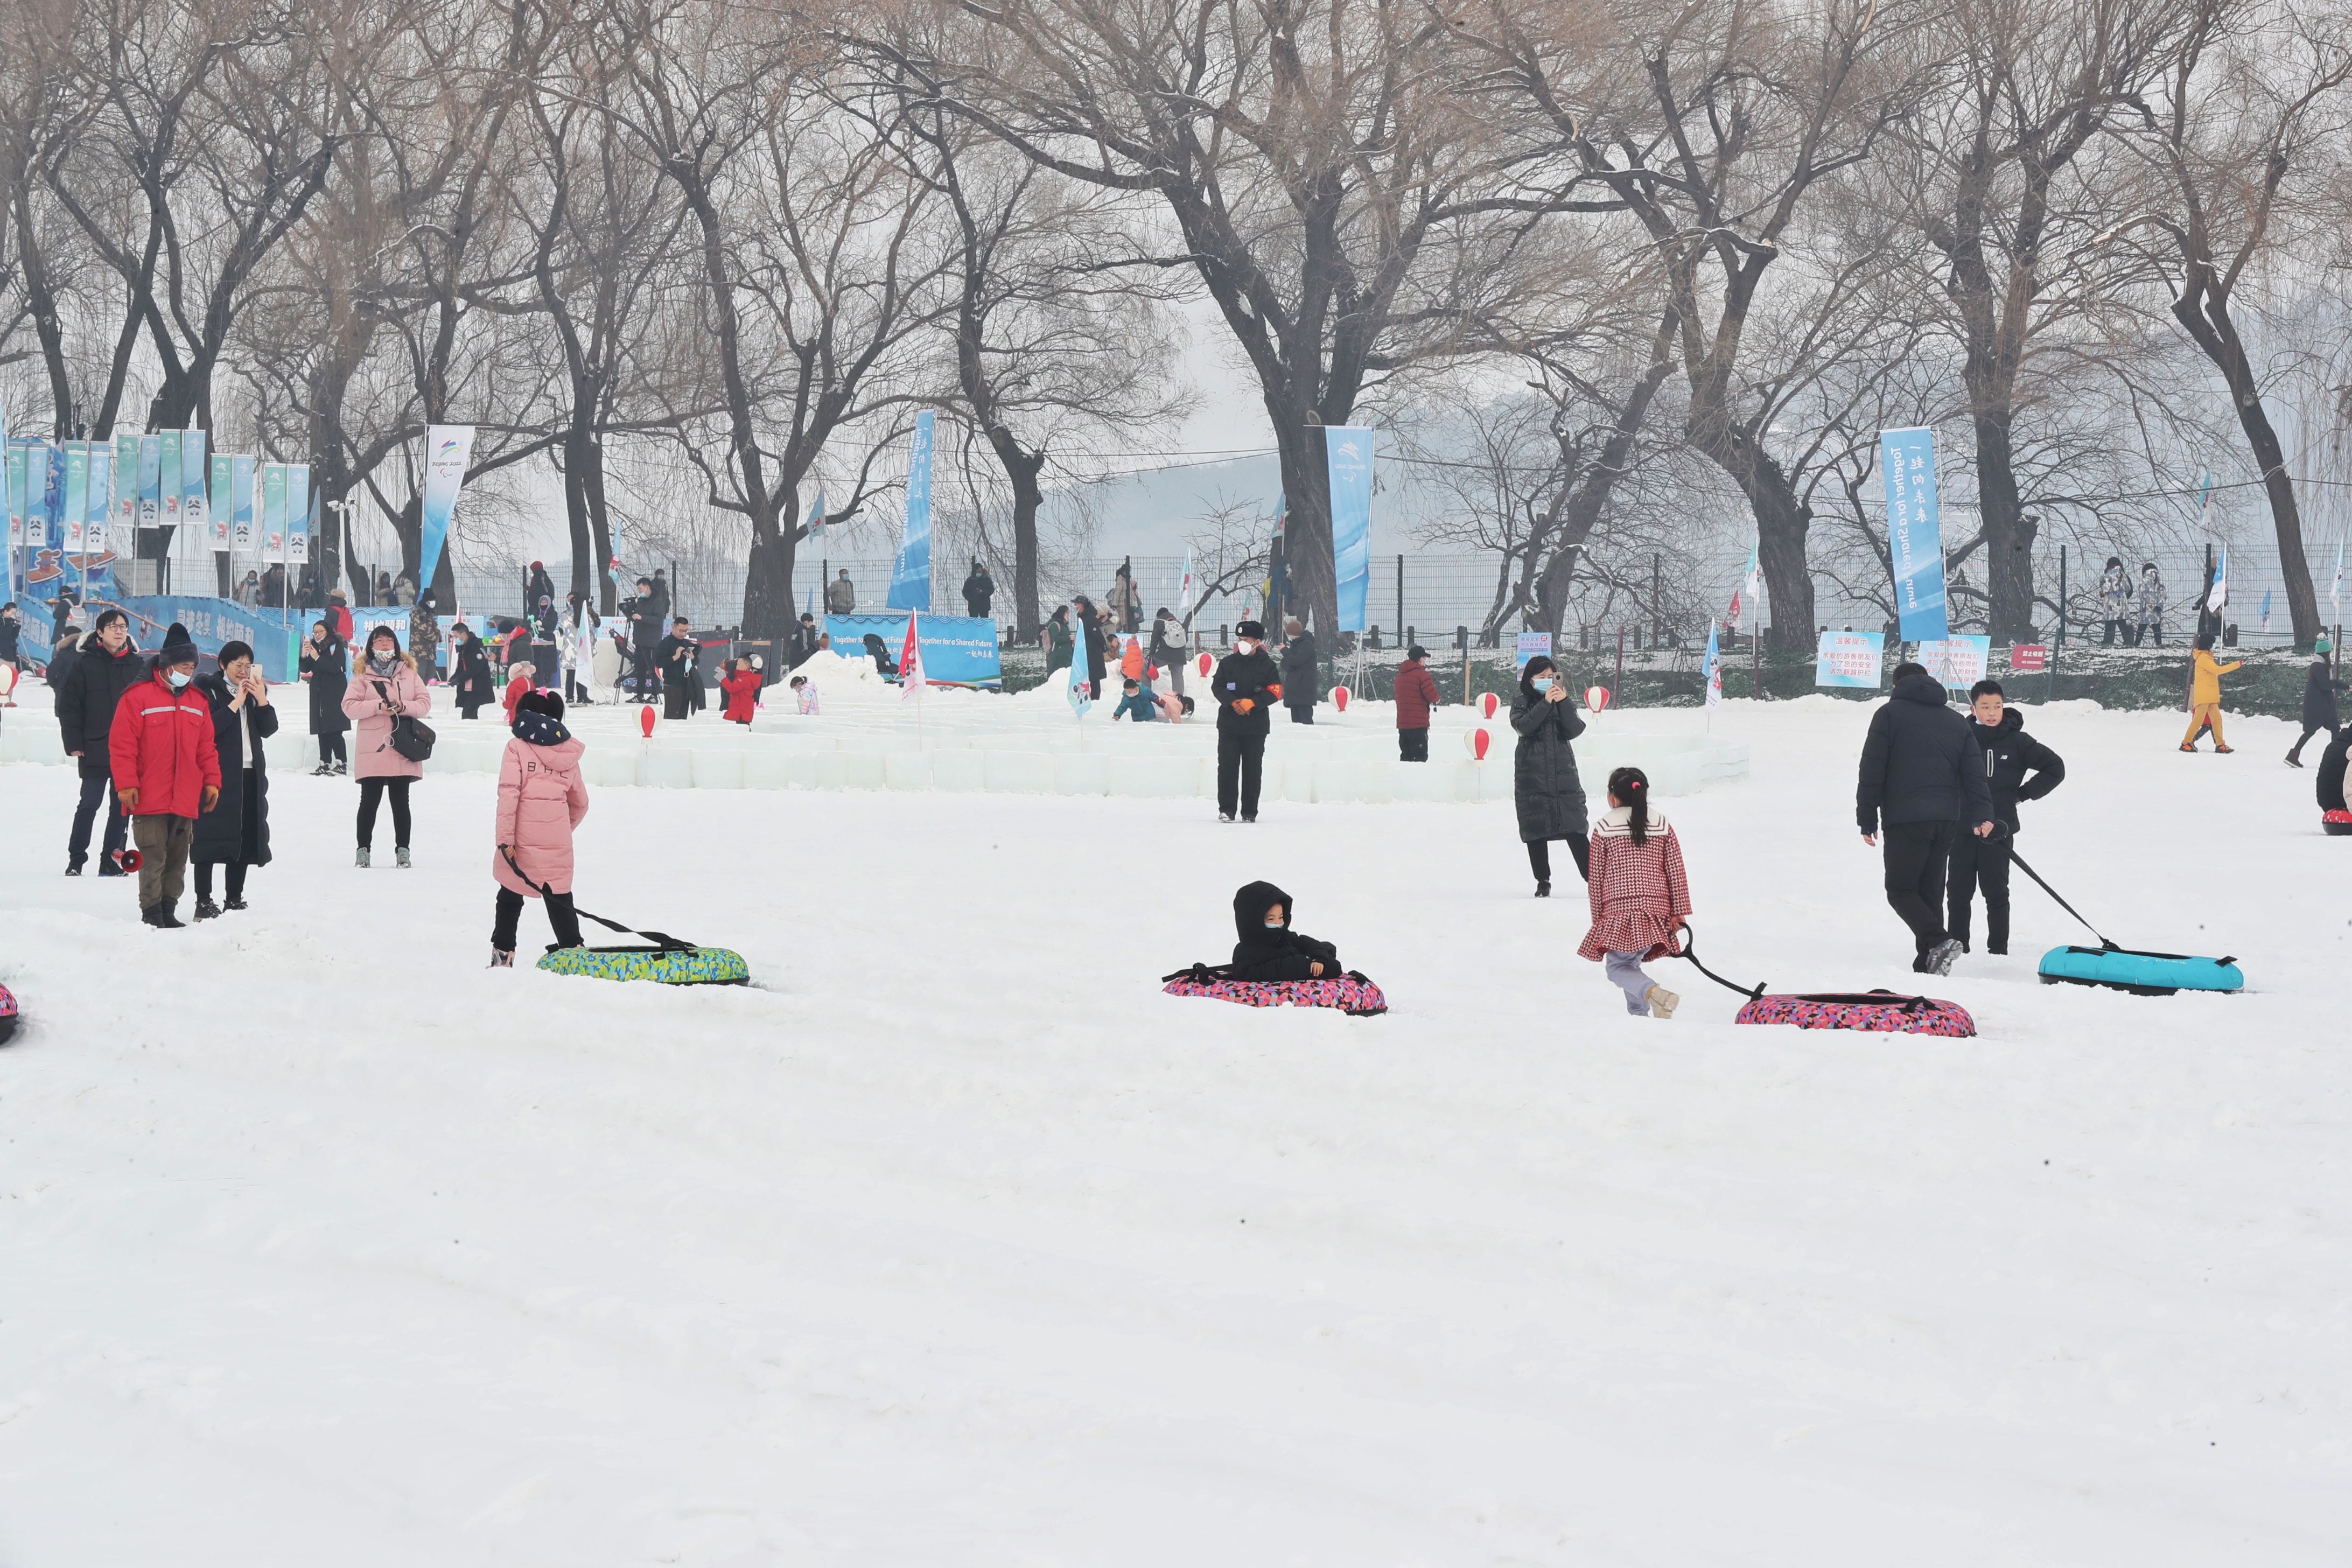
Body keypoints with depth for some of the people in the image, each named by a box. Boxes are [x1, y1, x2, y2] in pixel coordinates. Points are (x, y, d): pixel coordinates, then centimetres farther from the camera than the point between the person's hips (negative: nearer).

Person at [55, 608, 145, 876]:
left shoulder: (138, 665, 7)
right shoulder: (85, 663, -1)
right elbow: (69, 705, -2)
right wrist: (74, 743, -8)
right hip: (95, 750, -3)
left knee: (122, 806, 5)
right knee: (89, 804, -2)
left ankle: (112, 861, 12)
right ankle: (76, 860, 5)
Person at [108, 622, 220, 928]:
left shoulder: (198, 701, 11)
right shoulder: (138, 697, -7)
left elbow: (206, 747, 17)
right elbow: (121, 744, -9)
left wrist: (212, 781, 9)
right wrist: (126, 783, -13)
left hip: (186, 800, 6)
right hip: (149, 800, -6)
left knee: (177, 860, 10)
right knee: (153, 860, -5)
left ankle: (168, 911, 19)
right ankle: (151, 913, 0)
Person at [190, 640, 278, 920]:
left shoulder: (255, 689, 16)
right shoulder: (209, 690, -3)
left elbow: (269, 730, 9)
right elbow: (207, 729, -17)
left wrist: (262, 700, -6)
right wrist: (236, 703, -15)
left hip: (250, 775, 6)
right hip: (217, 775, -6)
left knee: (245, 838, 8)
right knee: (212, 837, -7)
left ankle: (235, 899, 17)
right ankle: (203, 902, -6)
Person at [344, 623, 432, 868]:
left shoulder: (409, 672, 10)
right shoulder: (363, 674, 4)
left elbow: (425, 703, 7)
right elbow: (349, 707, -3)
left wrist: (404, 707, -12)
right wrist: (378, 707, -16)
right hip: (372, 750, -2)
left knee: (400, 802, 8)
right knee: (370, 801, 2)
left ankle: (403, 850, 14)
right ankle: (363, 850, 10)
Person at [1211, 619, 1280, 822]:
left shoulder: (1267, 666, 1)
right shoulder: (1228, 663, 6)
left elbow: (1275, 691, -4)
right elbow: (1217, 686, 3)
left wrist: (1252, 703, -17)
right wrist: (1232, 703, -14)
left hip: (1256, 727, -1)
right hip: (1229, 724, 1)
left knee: (1253, 769, 3)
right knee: (1227, 766, -4)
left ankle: (1249, 812, 10)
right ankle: (1226, 809, 1)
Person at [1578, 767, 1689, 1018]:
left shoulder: (1603, 829, -1)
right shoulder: (1663, 825, 6)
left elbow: (1595, 878, 3)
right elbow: (1676, 872, 5)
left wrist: (1597, 916, 12)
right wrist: (1679, 912, 9)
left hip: (1619, 911, -4)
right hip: (1656, 911, 4)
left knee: (1617, 967, 2)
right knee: (1632, 961, 21)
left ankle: (1653, 993, -25)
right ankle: (1639, 1012, 13)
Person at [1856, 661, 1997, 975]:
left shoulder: (1890, 713, 3)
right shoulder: (1956, 721, 18)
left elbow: (1872, 770, -3)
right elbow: (1974, 773, 9)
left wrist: (1867, 819, 0)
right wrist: (1982, 816, 1)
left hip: (1905, 819, -5)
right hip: (1947, 819, 5)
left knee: (1901, 890, 1)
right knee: (1931, 892, 11)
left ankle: (1937, 941, -20)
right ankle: (1927, 965, 6)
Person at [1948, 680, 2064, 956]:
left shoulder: (2017, 742, 0)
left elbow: (2055, 769, 5)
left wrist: (2023, 793, 0)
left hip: (1998, 829, -2)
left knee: (1996, 892, 3)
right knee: (1958, 891, 5)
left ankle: (1998, 950, 9)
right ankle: (1956, 947, 14)